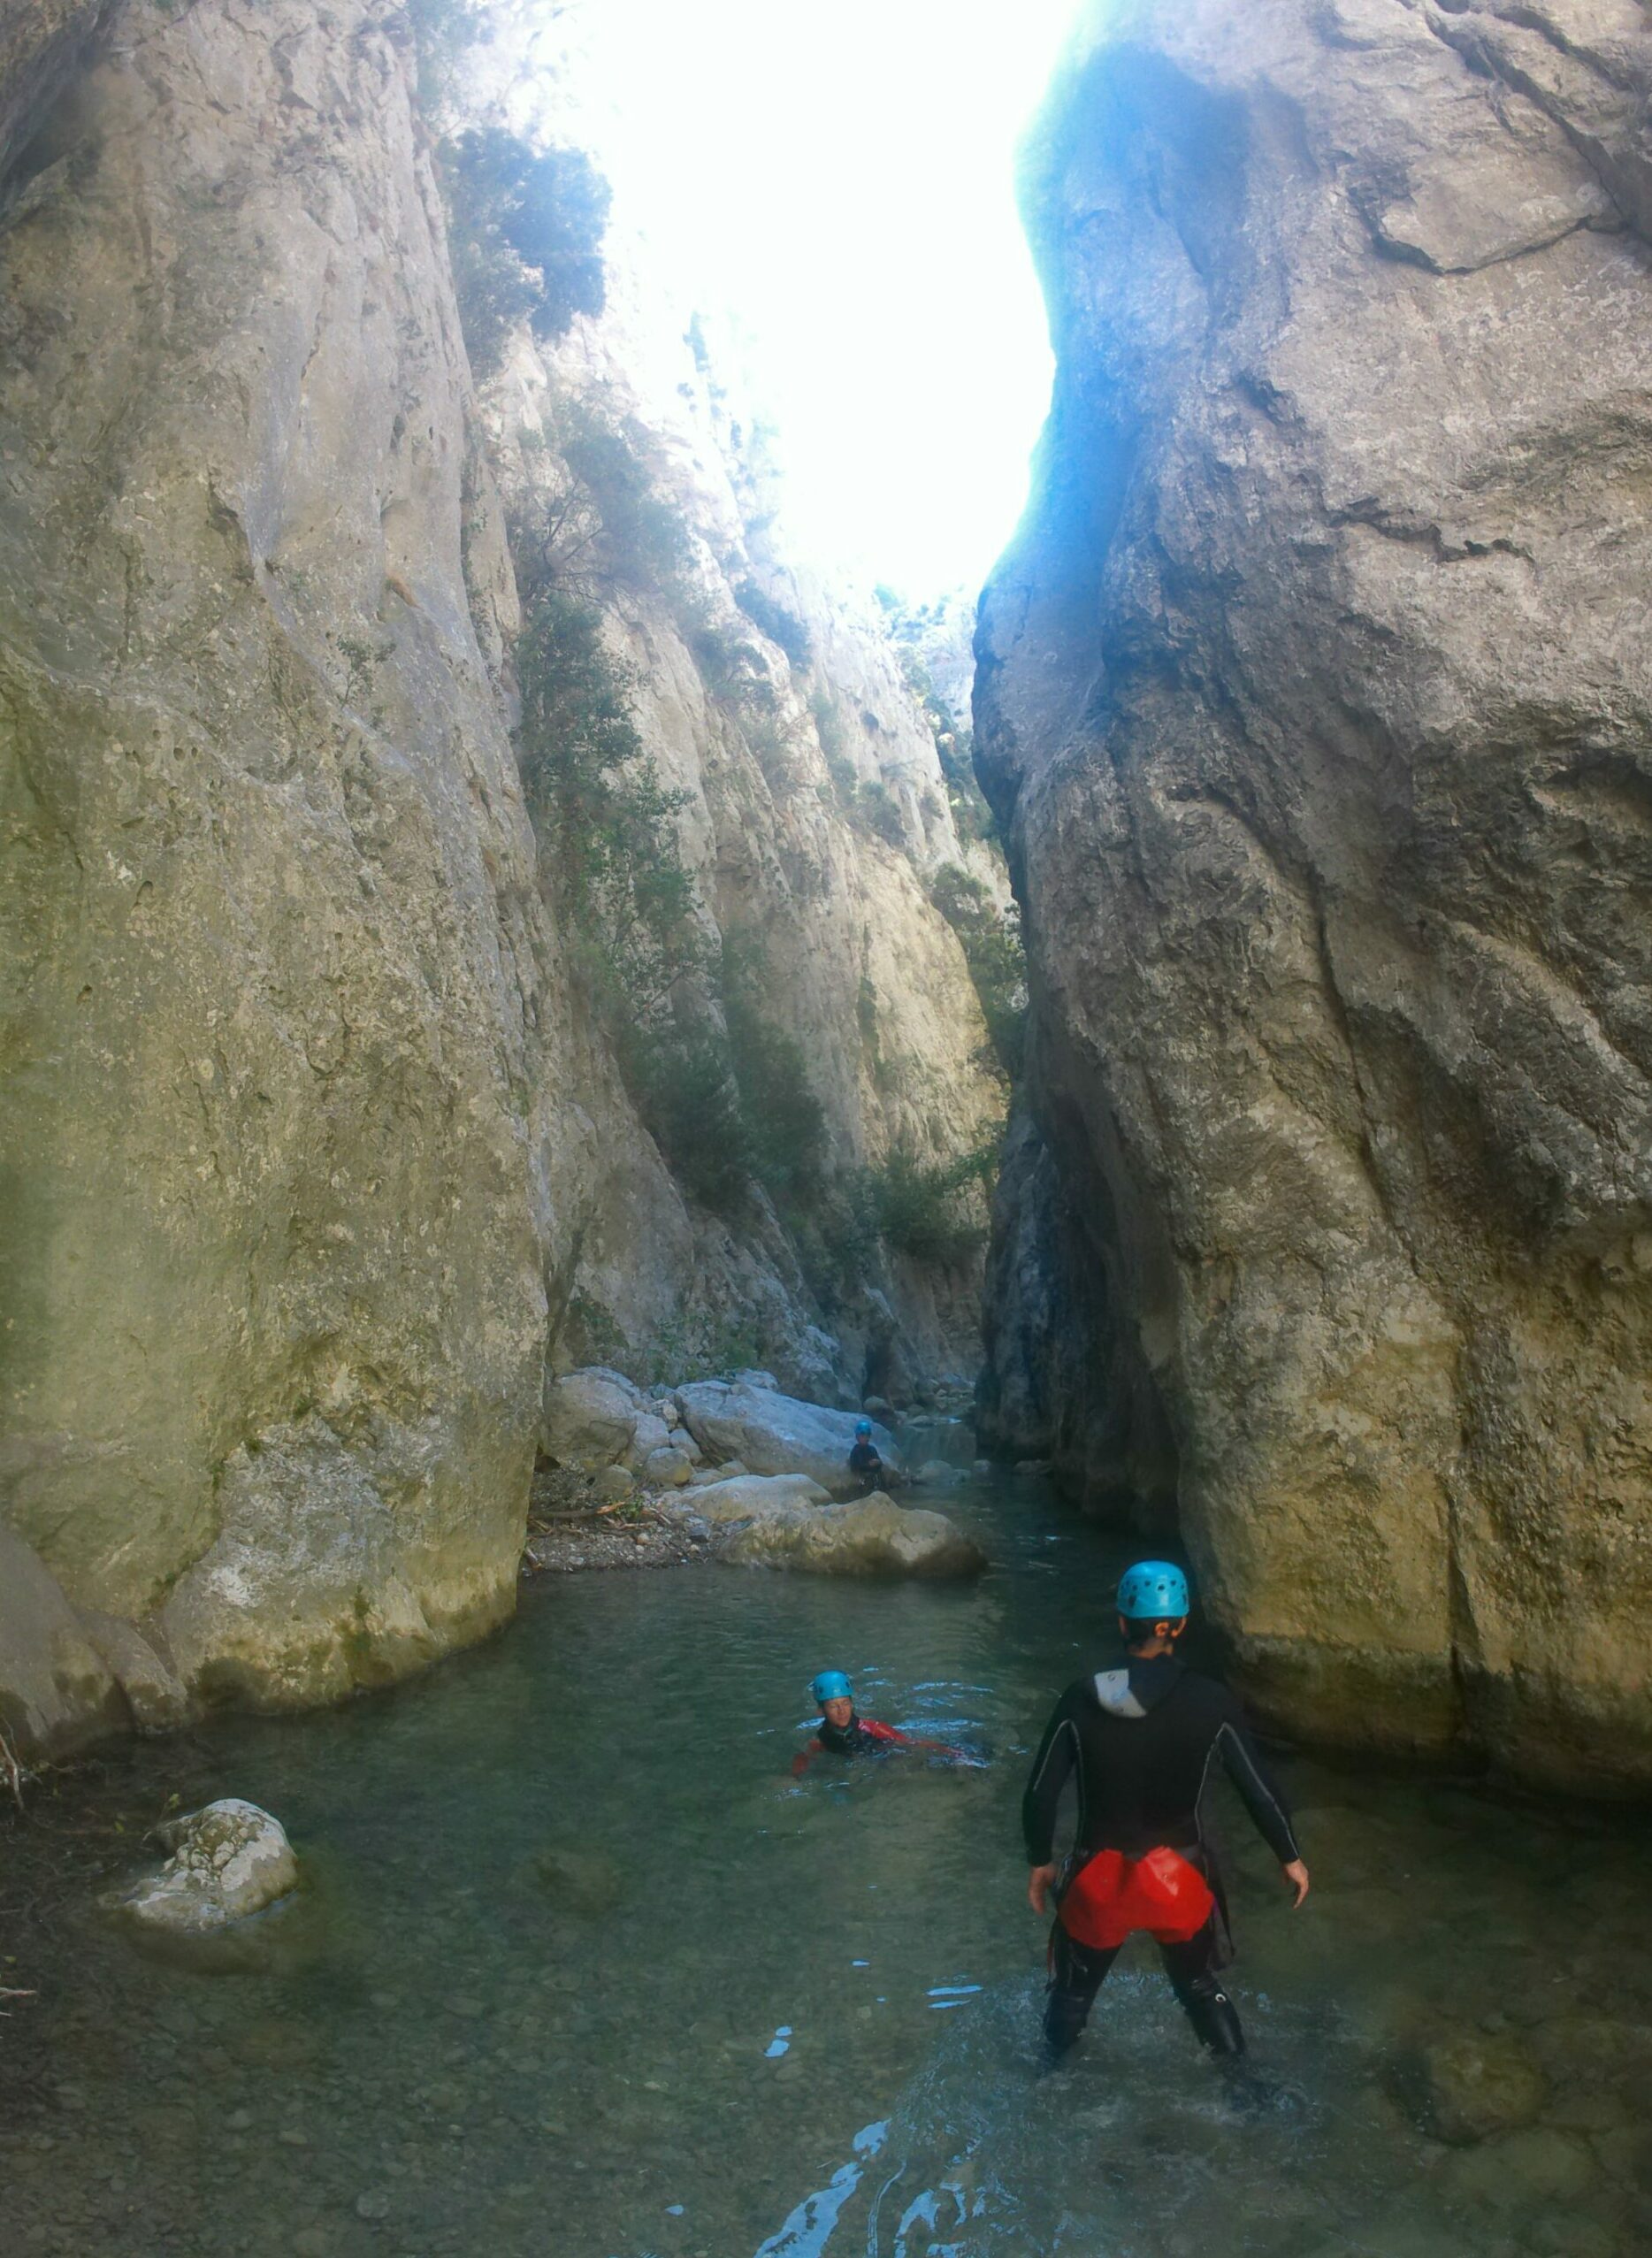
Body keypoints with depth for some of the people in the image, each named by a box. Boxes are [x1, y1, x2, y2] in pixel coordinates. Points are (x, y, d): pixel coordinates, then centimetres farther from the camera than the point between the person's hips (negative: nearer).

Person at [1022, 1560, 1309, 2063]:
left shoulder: (1081, 1700, -15)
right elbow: (1258, 1789, -7)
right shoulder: (1210, 1702, -15)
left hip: (1098, 1875, 0)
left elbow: (1040, 1793, -9)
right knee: (1203, 1989, 26)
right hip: (1179, 1873, 0)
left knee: (1072, 1991, 25)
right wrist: (1290, 1858, 10)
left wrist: (1040, 1862, 8)